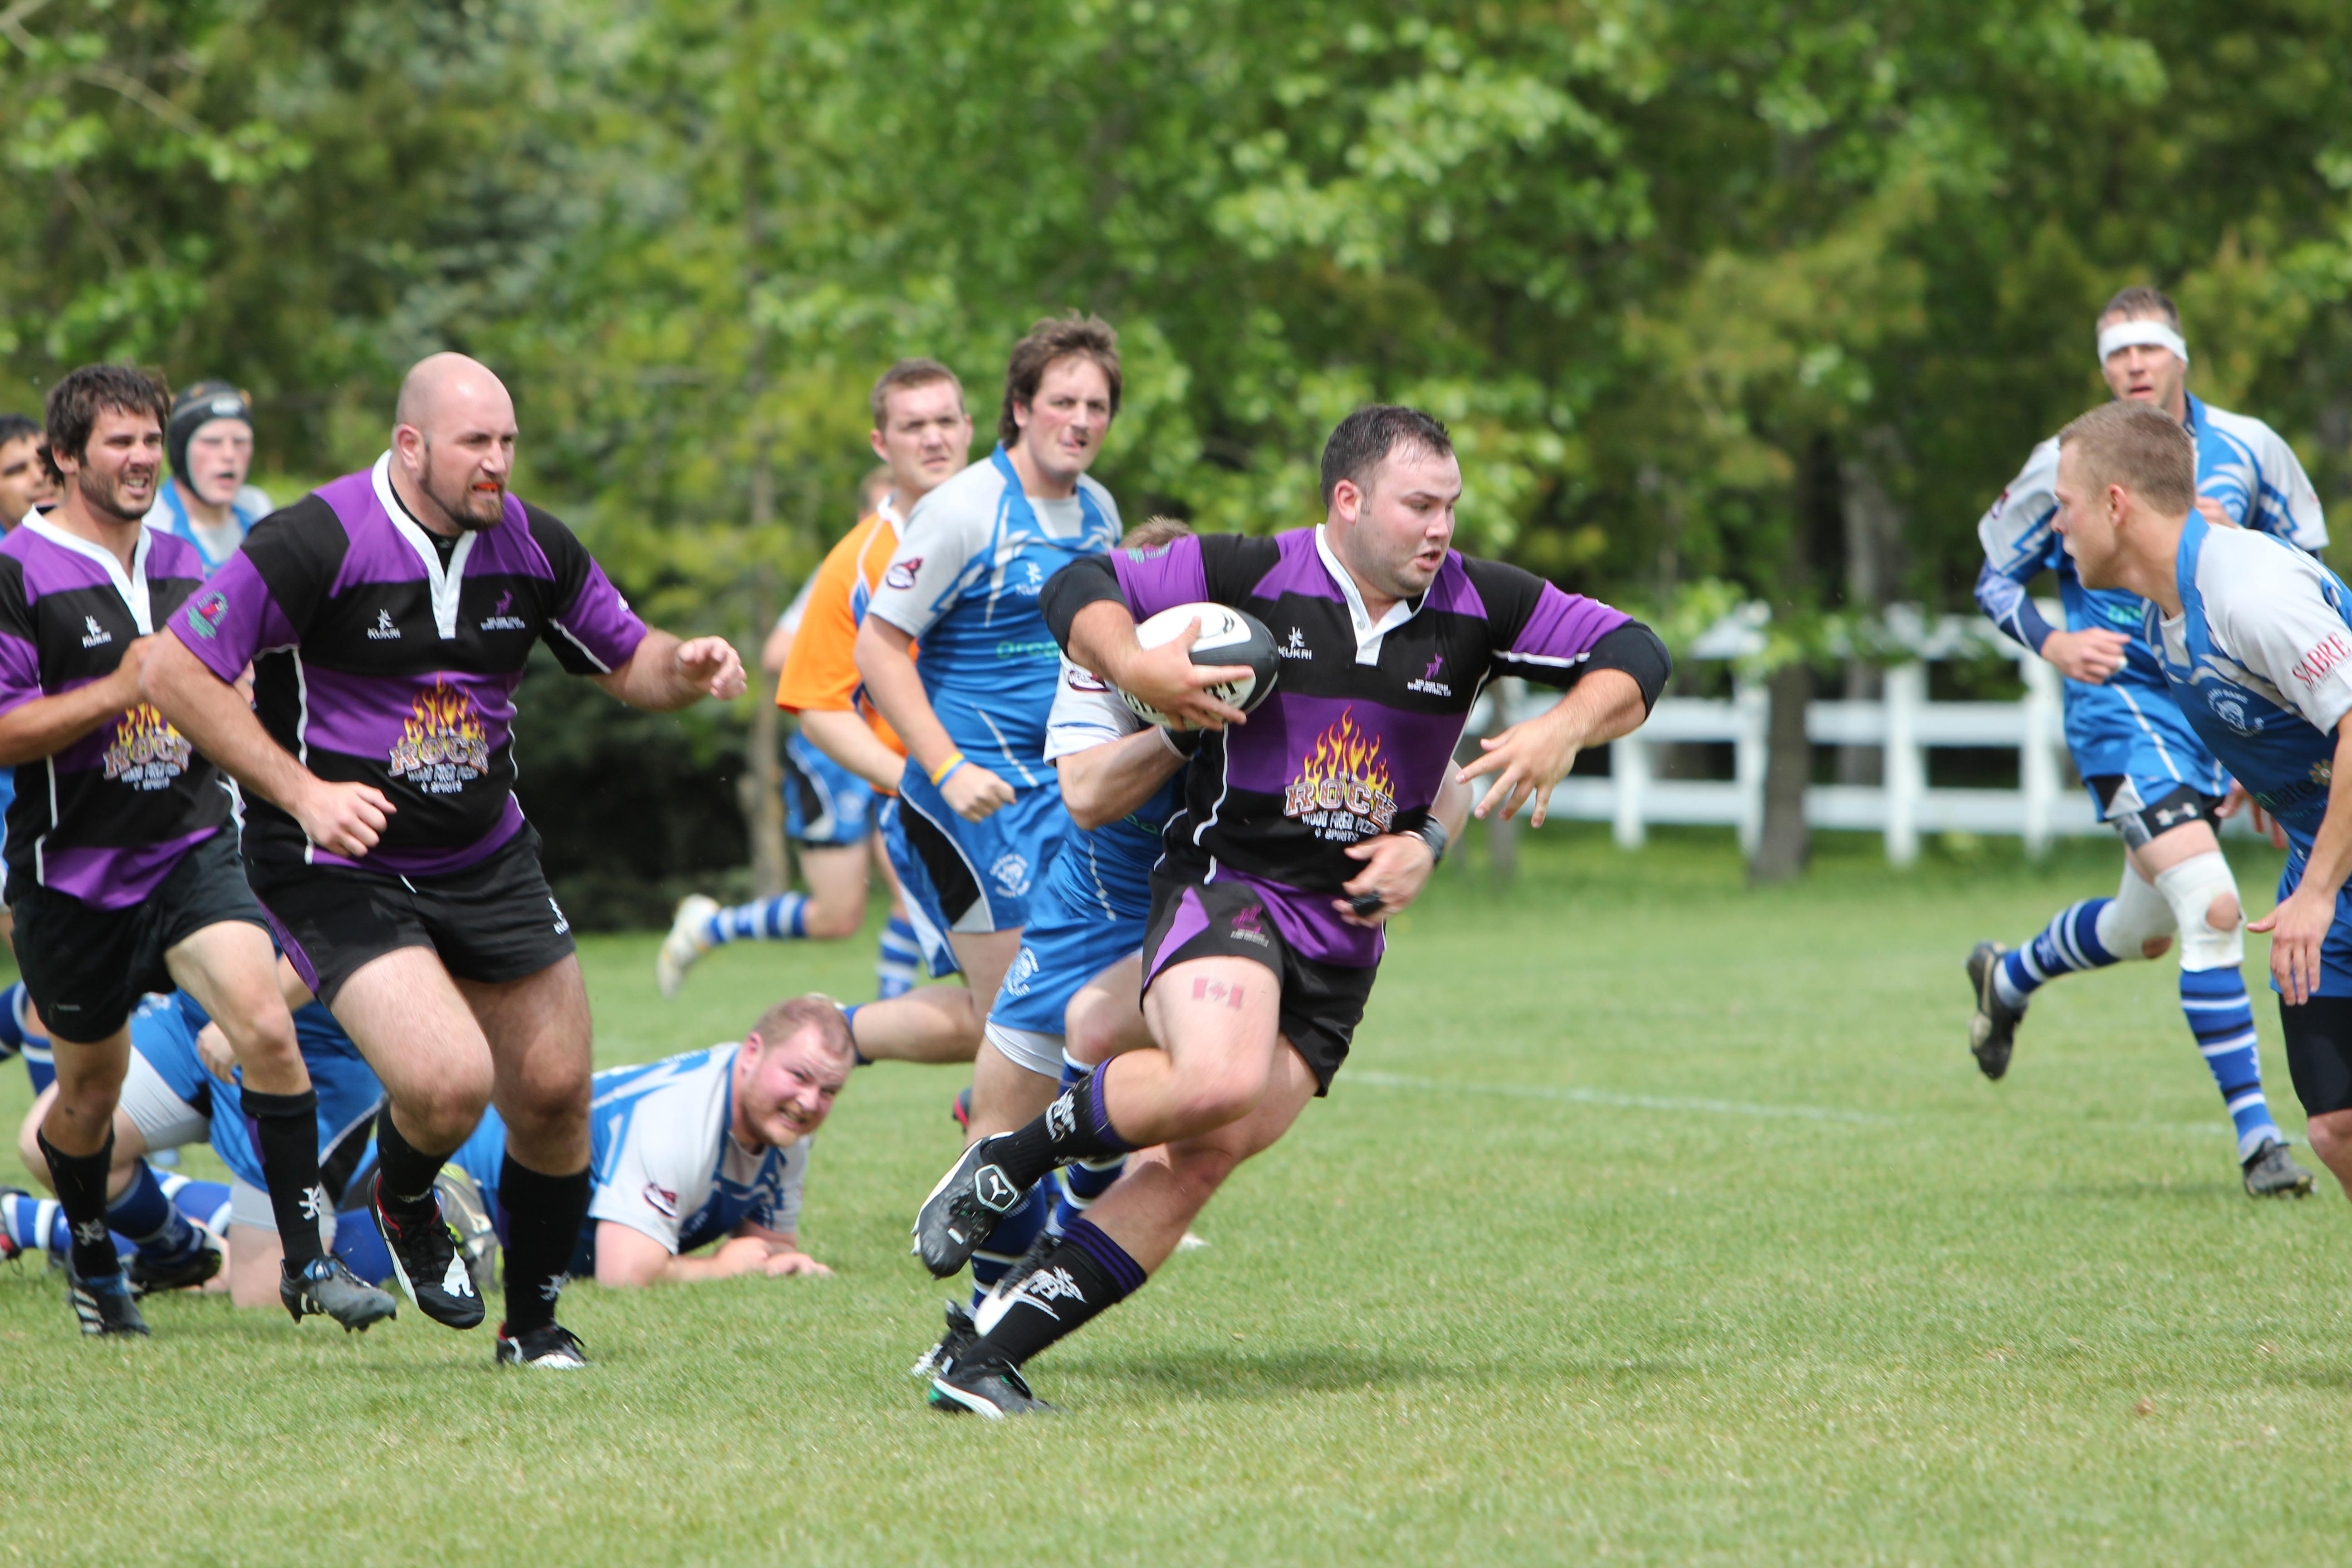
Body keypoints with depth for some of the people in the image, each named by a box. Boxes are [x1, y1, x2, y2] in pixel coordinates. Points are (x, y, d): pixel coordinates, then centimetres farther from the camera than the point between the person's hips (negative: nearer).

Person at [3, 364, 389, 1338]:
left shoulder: (183, 567, 11)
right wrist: (120, 690, -19)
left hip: (191, 848, 4)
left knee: (267, 1030, -18)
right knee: (91, 1092, 10)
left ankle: (307, 1264, -12)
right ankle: (92, 1266, 38)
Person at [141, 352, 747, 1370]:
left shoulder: (532, 546, -1)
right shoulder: (317, 543, -18)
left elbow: (626, 661, 13)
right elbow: (176, 673, -15)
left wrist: (684, 668, -11)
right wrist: (301, 792, -20)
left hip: (487, 858, 6)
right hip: (340, 868, -6)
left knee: (552, 1093, 4)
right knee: (447, 1080, -23)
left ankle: (534, 1322, 26)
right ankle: (404, 1205, 13)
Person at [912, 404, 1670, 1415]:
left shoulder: (1475, 607, 1)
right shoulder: (1250, 576, -8)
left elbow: (1634, 657, 5)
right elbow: (1080, 590, -3)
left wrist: (1563, 731, -14)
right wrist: (1136, 669, -22)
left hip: (1344, 938, 4)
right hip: (1226, 882, -4)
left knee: (1202, 1159, -7)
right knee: (1220, 1079, -33)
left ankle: (990, 1355, -2)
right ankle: (1010, 1161, -7)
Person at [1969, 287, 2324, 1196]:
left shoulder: (2246, 449, 0)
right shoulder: (2068, 466, -7)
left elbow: (2305, 559, 11)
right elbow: (1996, 578, 4)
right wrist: (2052, 644, -15)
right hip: (2121, 703, -5)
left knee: (2146, 931, 19)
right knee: (2211, 907, -21)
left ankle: (2009, 979, 50)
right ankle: (2255, 1136, -17)